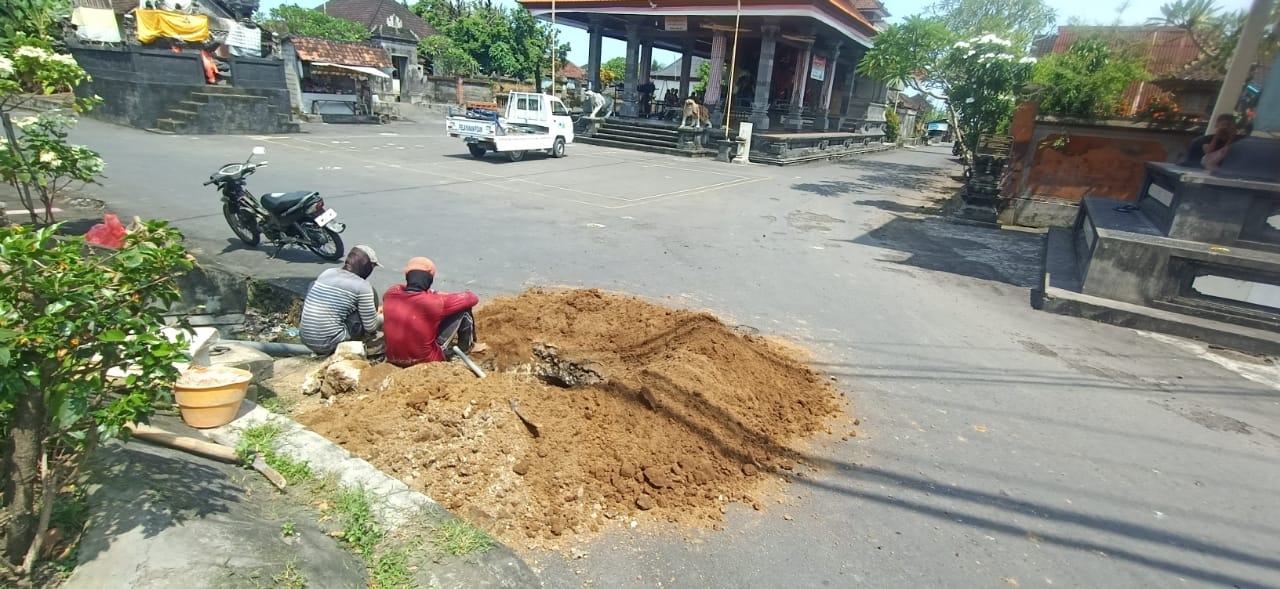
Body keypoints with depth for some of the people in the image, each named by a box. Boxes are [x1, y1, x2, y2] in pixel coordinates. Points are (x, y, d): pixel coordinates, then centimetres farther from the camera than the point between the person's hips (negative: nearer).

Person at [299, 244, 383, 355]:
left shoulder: (327, 272, 7)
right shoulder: (362, 286, -11)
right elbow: (371, 327, -6)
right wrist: (384, 316, 18)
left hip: (305, 338, 6)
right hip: (329, 344, -6)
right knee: (371, 295, 1)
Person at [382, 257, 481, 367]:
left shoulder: (390, 294, -8)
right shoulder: (433, 302, -23)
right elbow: (472, 298, -9)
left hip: (394, 360, 6)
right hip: (426, 360, -6)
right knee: (463, 309, 0)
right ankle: (466, 345, 23)